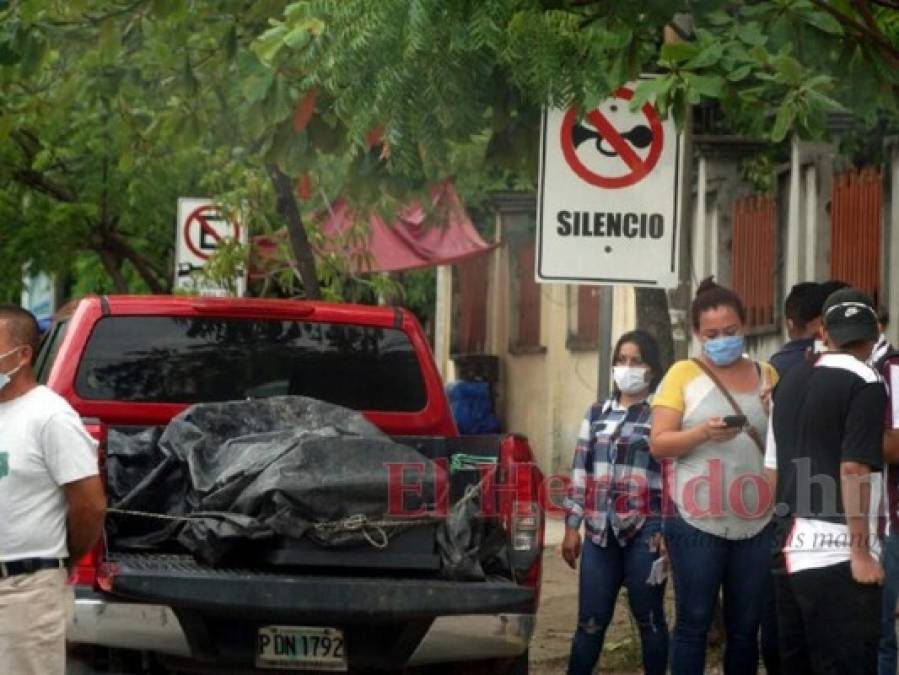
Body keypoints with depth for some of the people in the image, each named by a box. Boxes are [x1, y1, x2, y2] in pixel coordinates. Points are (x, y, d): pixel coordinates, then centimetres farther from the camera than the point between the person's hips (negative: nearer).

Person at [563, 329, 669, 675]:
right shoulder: (597, 413, 15)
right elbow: (580, 470, 15)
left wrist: (667, 532, -11)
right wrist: (572, 526, 9)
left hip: (644, 531, -4)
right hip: (600, 530, 4)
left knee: (649, 620, 3)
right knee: (590, 622, 5)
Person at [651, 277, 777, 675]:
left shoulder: (766, 376, 12)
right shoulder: (683, 374, 2)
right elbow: (658, 444, -4)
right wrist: (704, 433, -21)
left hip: (756, 523, 3)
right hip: (697, 522, -3)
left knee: (745, 626, 8)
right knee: (694, 622, 1)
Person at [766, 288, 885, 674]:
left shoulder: (790, 382, 14)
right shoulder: (864, 384, -9)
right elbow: (854, 469, -16)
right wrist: (861, 551, -15)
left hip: (789, 551, 8)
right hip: (837, 555, -8)